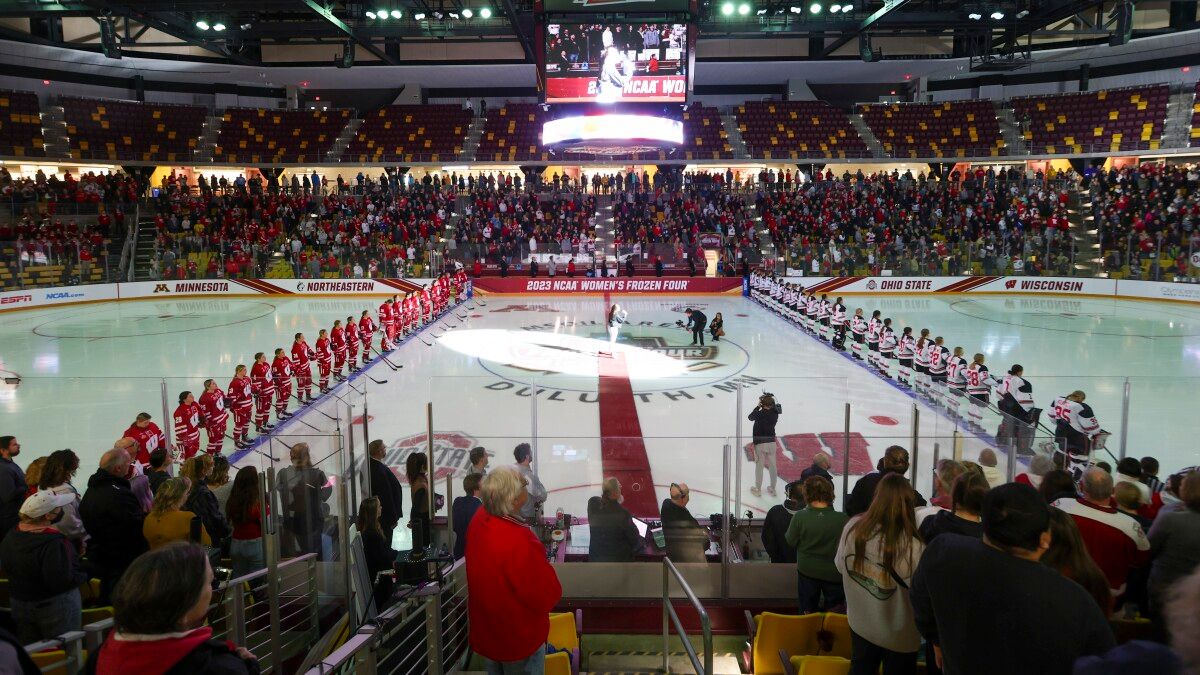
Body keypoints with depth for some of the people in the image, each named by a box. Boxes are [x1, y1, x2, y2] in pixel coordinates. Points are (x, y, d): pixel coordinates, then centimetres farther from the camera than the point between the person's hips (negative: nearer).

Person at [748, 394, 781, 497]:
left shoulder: (759, 414, -17)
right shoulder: (775, 414, -6)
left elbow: (750, 417, 2)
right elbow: (778, 408, 17)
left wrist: (758, 407, 7)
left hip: (760, 443, -3)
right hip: (771, 442, 3)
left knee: (759, 466, 8)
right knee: (772, 466, 14)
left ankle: (758, 490, 18)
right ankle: (772, 489, 25)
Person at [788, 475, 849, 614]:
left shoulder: (800, 517, -22)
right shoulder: (843, 520, -23)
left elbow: (791, 541, -10)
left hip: (807, 571, 1)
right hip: (834, 573, -1)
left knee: (807, 612, 20)